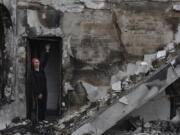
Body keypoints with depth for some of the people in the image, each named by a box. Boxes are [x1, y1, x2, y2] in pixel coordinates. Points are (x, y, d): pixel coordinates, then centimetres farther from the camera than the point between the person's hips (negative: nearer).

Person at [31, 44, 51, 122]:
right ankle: (37, 119, 1)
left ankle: (43, 119, 17)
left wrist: (47, 51, 6)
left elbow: (45, 60, 12)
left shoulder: (41, 69, 8)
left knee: (44, 106, 9)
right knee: (38, 106, -4)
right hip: (37, 92, -6)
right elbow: (33, 84, -14)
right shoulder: (32, 73, -10)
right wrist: (38, 93, -17)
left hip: (44, 90, 6)